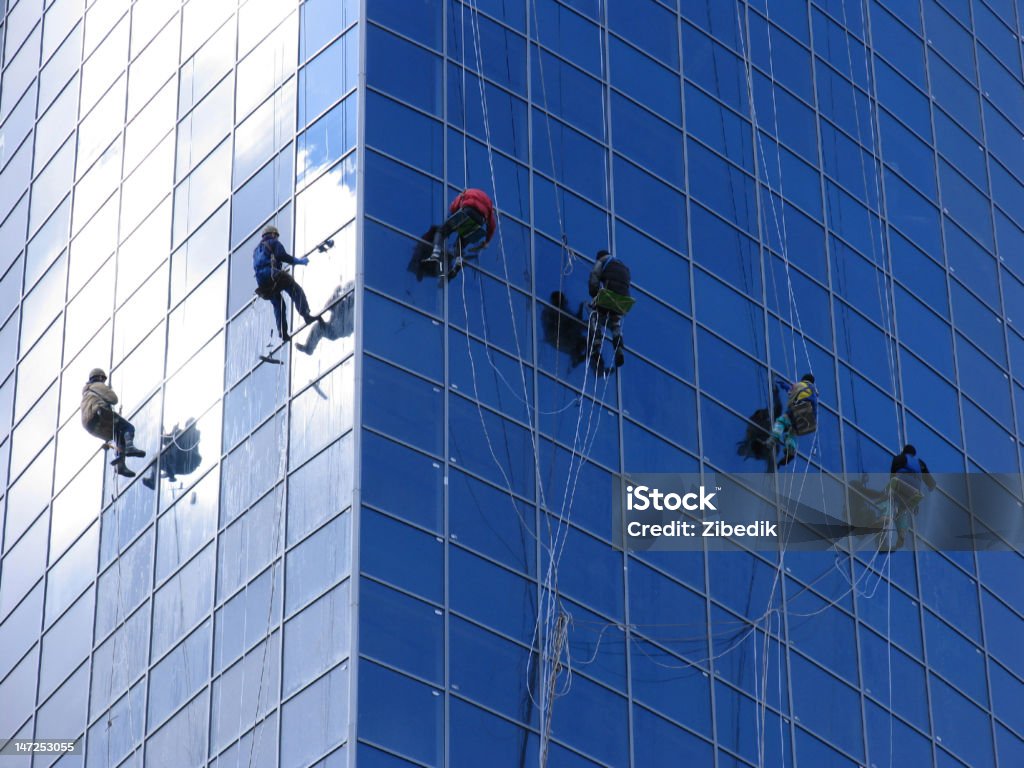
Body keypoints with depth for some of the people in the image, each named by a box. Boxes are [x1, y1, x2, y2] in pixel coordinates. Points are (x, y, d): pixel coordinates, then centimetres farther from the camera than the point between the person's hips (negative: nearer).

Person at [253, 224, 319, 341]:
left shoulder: (257, 249, 33)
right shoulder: (274, 242, 11)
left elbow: (255, 266, 28)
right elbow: (282, 256, -6)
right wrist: (299, 261, 2)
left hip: (261, 281, 7)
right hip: (272, 273, -7)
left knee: (278, 305, 11)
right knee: (297, 292, -8)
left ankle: (283, 334, -1)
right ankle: (306, 315, -30)